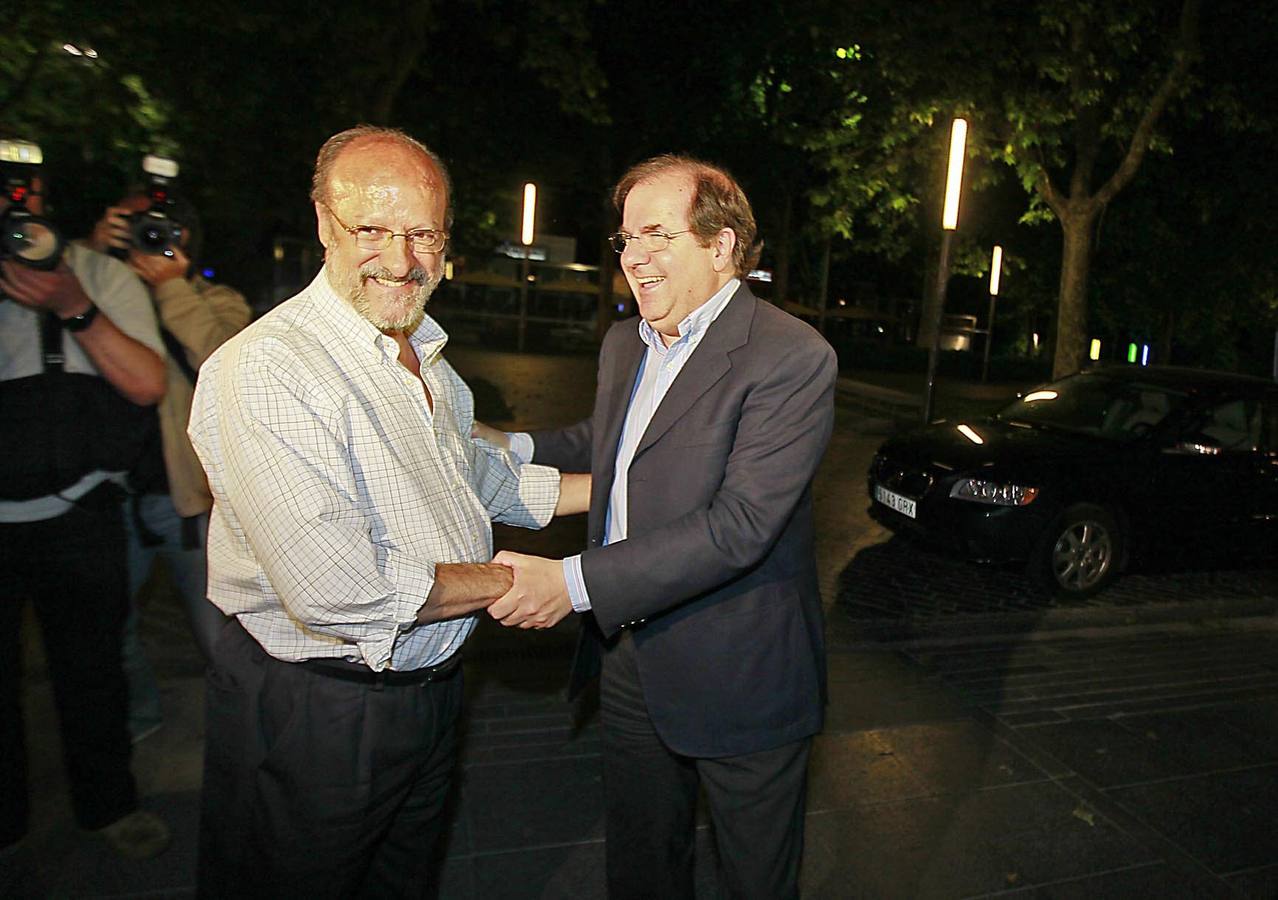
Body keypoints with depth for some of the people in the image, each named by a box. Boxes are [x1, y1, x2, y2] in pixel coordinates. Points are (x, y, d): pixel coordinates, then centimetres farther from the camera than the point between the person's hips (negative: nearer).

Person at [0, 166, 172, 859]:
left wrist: (73, 307, -23)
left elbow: (148, 386, -12)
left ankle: (107, 802, 33)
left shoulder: (101, 276, -2)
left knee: (90, 667, 12)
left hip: (76, 516, -1)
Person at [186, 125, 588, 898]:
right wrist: (502, 582, -18)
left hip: (429, 686, 8)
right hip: (310, 721, -7)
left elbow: (477, 477, 16)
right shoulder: (263, 371, -25)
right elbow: (338, 592, -32)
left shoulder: (425, 356, 4)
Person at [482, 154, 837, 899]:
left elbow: (741, 524, -28)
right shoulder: (623, 344, 6)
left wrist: (578, 582, -31)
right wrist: (514, 447, 8)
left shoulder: (791, 358, -20)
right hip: (631, 657, 7)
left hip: (739, 677, -6)